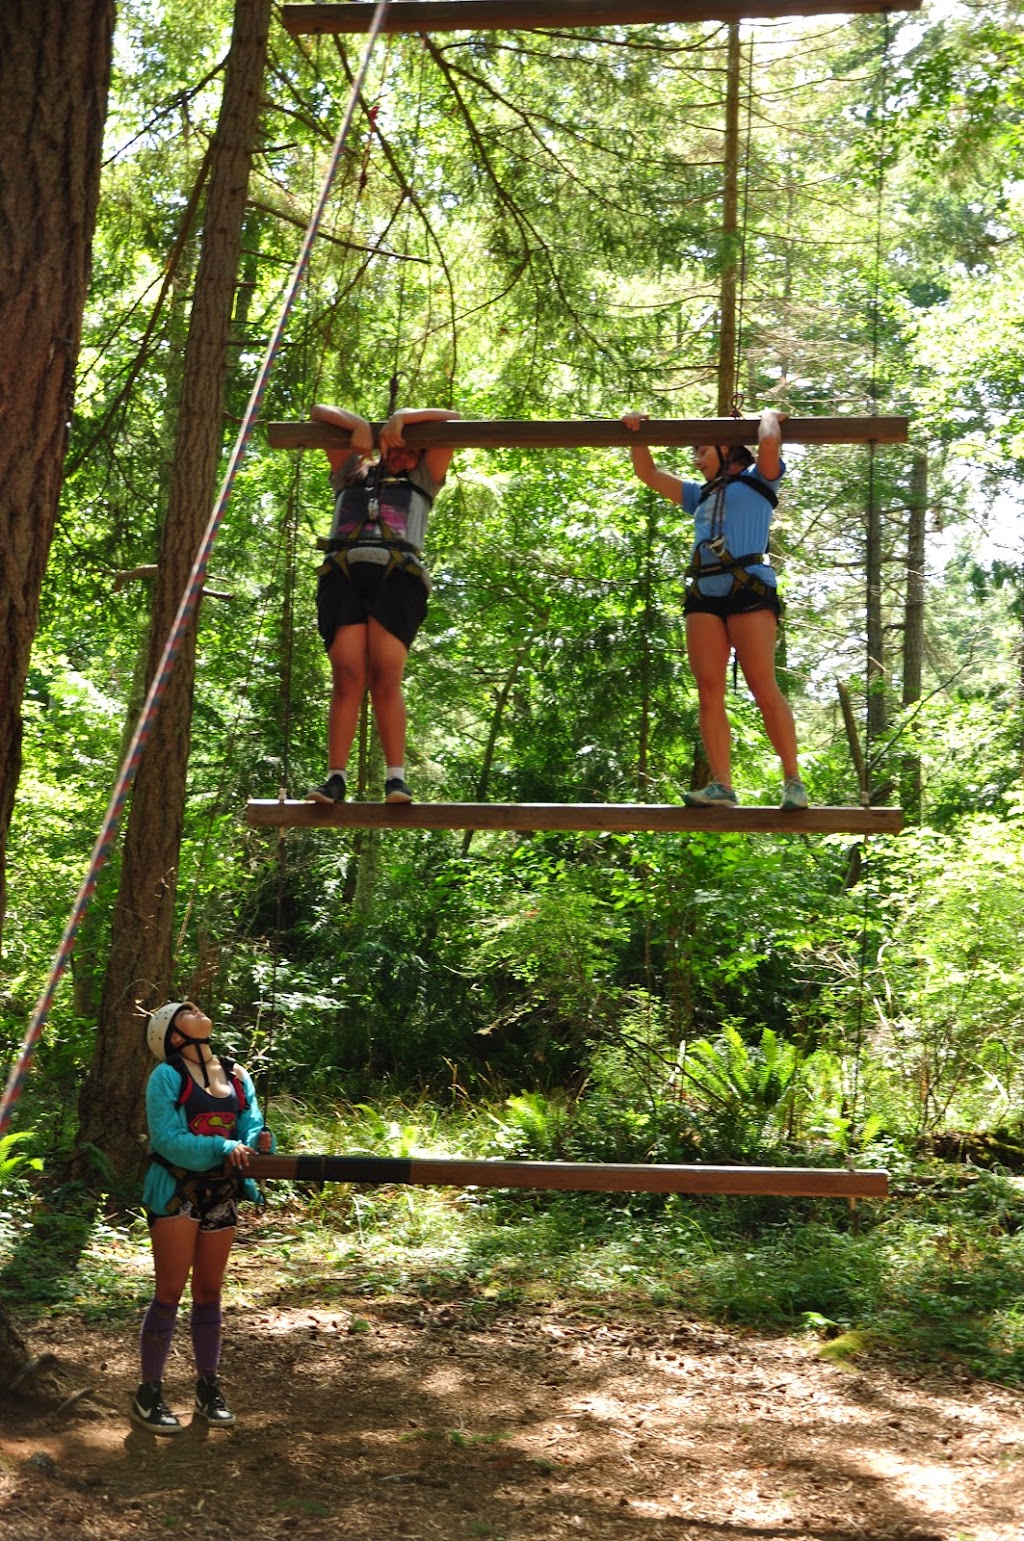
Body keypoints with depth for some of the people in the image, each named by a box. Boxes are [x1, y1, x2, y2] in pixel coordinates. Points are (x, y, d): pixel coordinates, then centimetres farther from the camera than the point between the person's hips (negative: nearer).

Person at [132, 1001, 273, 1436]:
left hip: (221, 1194, 5)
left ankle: (208, 1389, 22)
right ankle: (148, 1396, 3)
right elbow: (166, 1138, -17)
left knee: (209, 1292, 12)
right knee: (169, 1292, -5)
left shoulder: (237, 1077, 9)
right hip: (176, 1192, -5)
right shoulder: (167, 1075, -9)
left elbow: (251, 1127, 3)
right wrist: (223, 1148, -27)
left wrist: (260, 1141, -21)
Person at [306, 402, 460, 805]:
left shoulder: (422, 479, 32)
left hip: (397, 575, -1)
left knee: (386, 679, -15)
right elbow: (319, 413, 33)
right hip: (344, 572, 1)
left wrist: (402, 417, 15)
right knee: (347, 680, -12)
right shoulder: (351, 471, 35)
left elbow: (451, 419, 25)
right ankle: (336, 777, -18)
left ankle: (396, 777, -19)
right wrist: (359, 425, 16)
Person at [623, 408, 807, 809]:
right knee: (709, 690, -8)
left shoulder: (757, 479, 14)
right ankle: (721, 785, -12)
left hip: (749, 587, -6)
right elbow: (649, 474, 34)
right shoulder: (701, 494, 31)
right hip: (703, 594, 6)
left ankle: (793, 781, -8)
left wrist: (769, 415, 13)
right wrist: (637, 437, 23)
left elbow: (769, 443, -5)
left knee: (763, 688, -13)